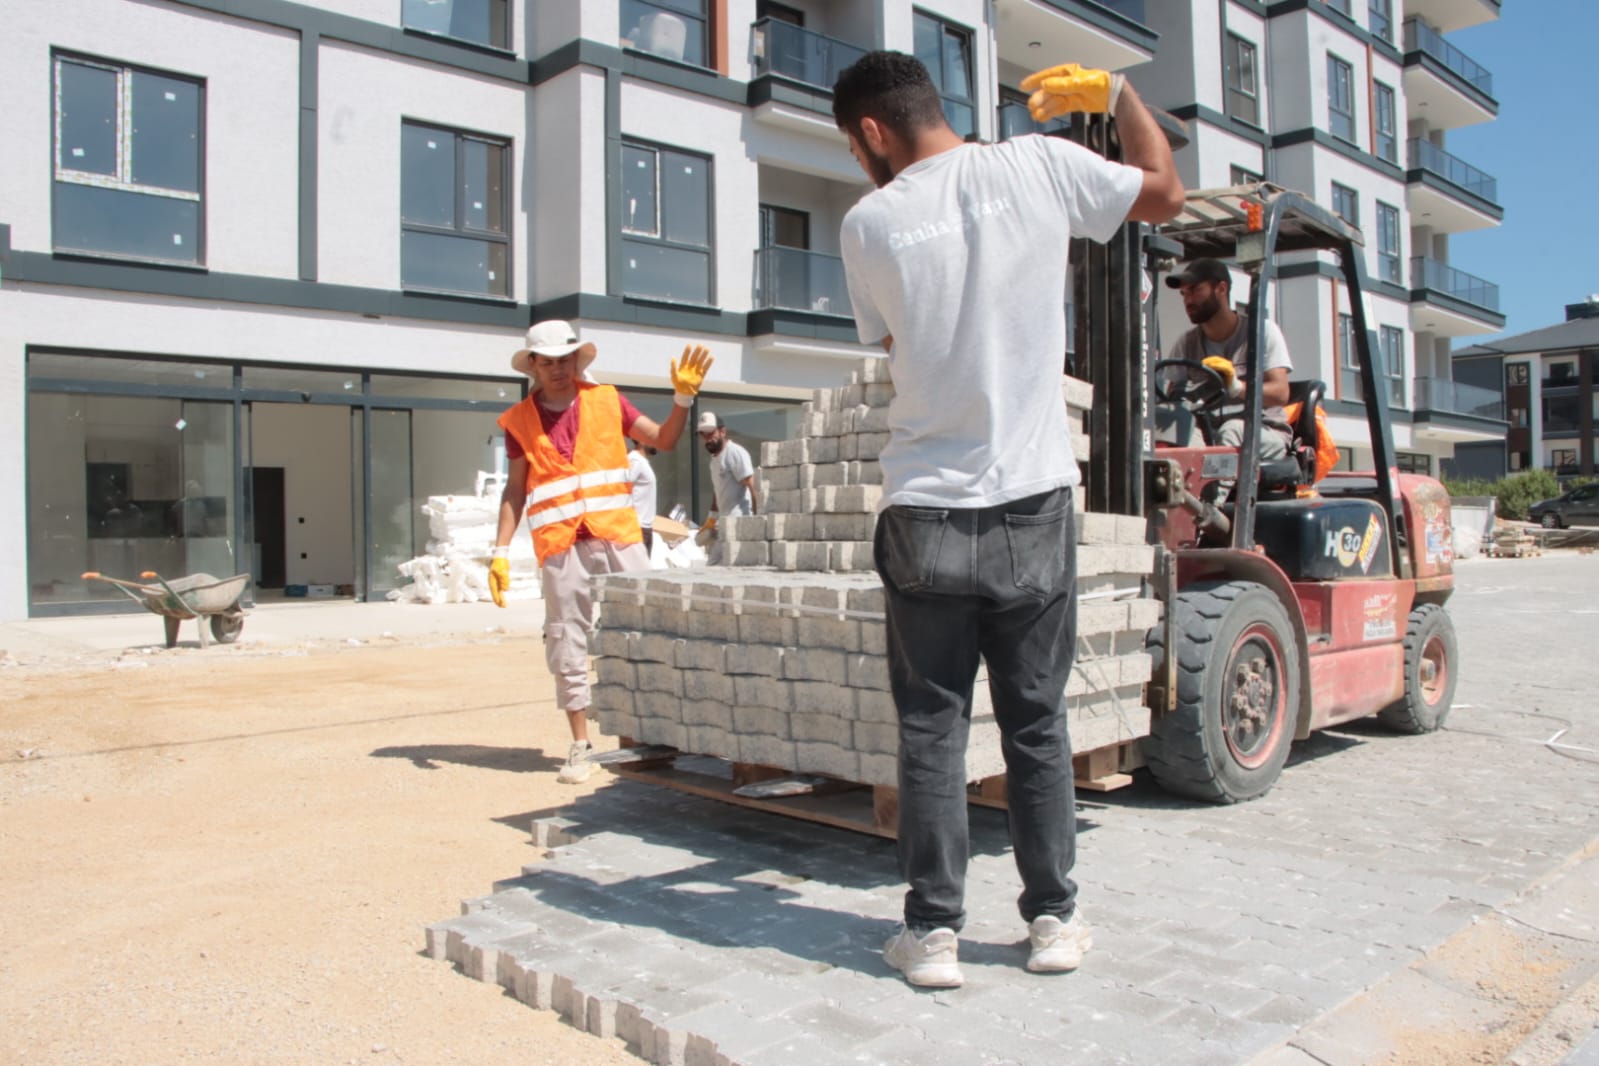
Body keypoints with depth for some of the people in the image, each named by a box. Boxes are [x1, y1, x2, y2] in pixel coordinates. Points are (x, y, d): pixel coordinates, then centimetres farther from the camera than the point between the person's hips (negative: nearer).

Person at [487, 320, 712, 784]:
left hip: (620, 536, 0)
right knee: (567, 647, 3)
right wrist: (500, 552, 1)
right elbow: (515, 490, 8)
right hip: (561, 547, 0)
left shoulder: (606, 400, 8)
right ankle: (581, 745, 13)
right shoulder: (520, 420, 7)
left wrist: (683, 396, -6)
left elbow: (663, 439, 9)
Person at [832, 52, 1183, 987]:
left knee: (932, 727, 8)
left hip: (927, 511, -1)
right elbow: (1164, 192, 16)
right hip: (1035, 501, 1)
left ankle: (934, 931, 13)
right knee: (1037, 720, 12)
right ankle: (1055, 917, 22)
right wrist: (1114, 88, 27)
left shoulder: (869, 223, -2)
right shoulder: (1040, 165, 0)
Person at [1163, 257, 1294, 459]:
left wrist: (1237, 388, -30)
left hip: (1265, 430, -2)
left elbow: (1280, 393, -10)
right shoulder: (1184, 345, 13)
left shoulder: (1262, 330, 3)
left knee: (1231, 430, -38)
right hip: (1208, 432, 2)